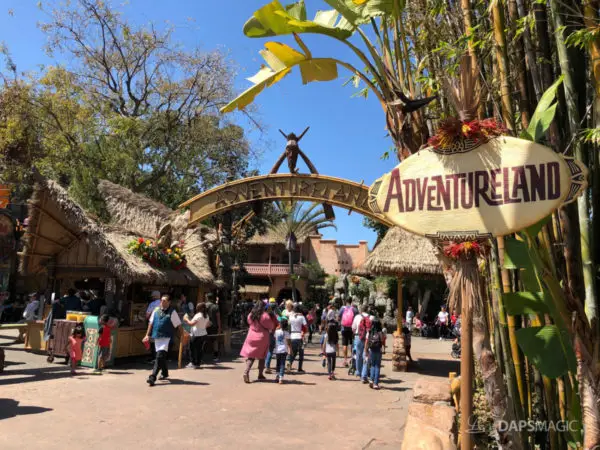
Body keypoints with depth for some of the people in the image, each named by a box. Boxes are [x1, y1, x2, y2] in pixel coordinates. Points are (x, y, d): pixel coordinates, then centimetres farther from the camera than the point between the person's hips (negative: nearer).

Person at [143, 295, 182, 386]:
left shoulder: (172, 312, -3)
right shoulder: (156, 310, 9)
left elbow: (178, 325, 0)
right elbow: (151, 323, 15)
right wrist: (147, 335, 11)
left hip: (166, 337, -5)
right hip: (157, 337, 5)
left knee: (160, 356, -15)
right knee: (161, 356, 18)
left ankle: (153, 377, -15)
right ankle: (164, 373, 38)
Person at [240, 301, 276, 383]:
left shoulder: (250, 315, -1)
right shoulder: (265, 316, -16)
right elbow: (271, 326, -7)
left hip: (251, 337, 3)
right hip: (262, 338, -3)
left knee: (250, 356, 7)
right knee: (262, 356, 13)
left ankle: (246, 372, -13)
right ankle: (260, 375, 21)